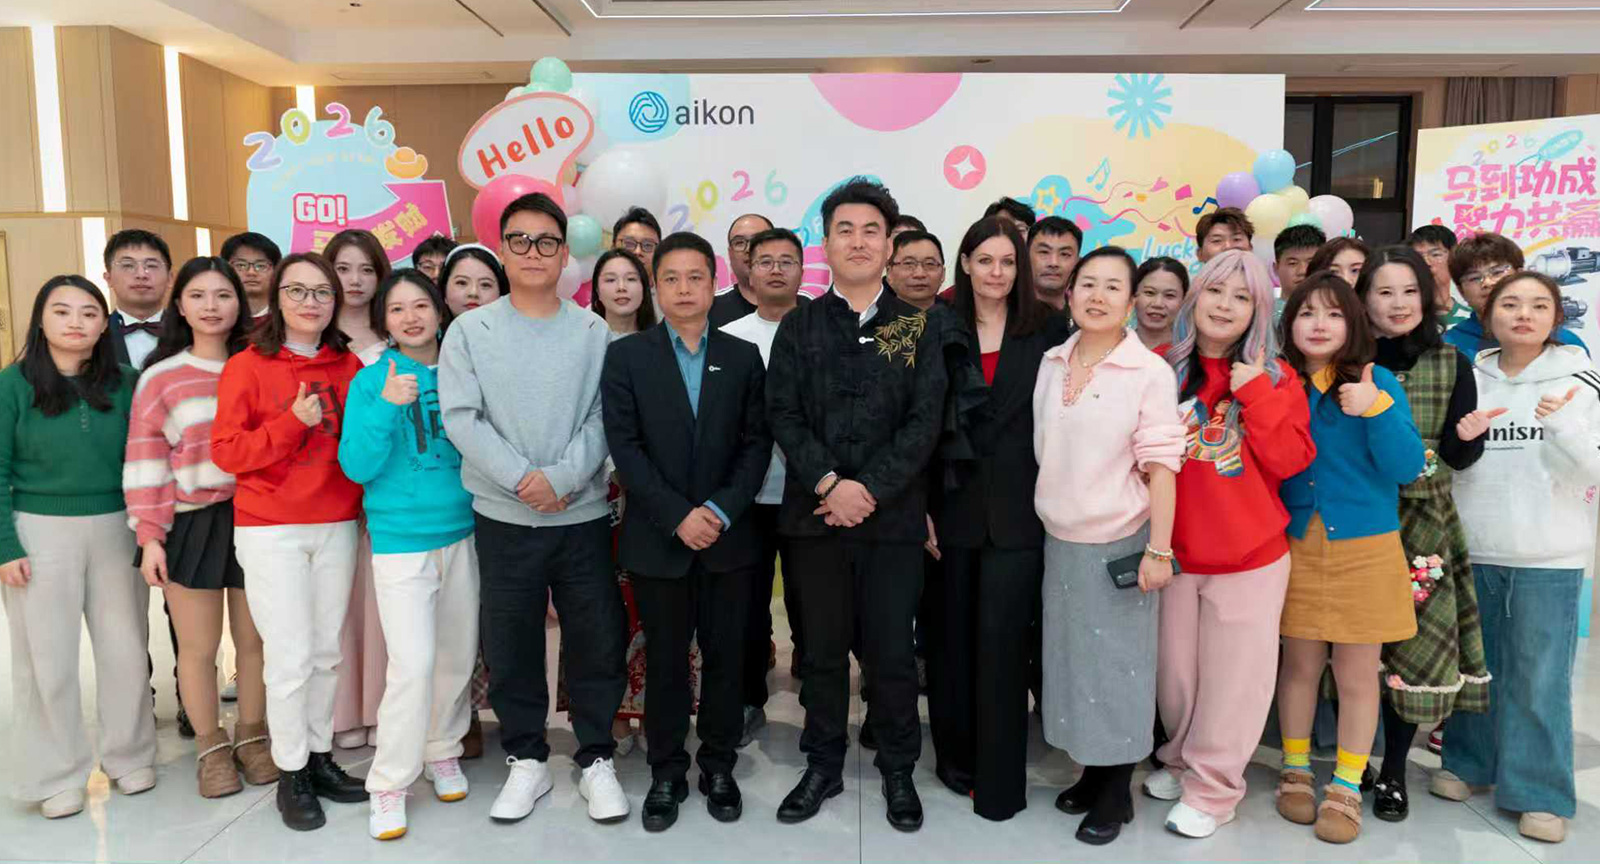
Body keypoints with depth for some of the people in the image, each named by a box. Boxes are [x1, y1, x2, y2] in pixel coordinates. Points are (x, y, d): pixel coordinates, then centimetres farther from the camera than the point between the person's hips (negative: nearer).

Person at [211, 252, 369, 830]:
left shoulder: (349, 366, 6)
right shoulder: (247, 366, -4)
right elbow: (226, 451, -8)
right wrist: (293, 423, -19)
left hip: (336, 526, 4)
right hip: (270, 530, -3)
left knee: (327, 652, 11)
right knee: (290, 657, -3)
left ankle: (320, 756, 26)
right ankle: (291, 773, 14)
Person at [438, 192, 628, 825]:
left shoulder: (593, 332, 1)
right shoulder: (469, 331, 1)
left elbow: (604, 418, -5)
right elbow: (461, 419, -7)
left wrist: (561, 477, -18)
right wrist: (523, 479, -16)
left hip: (583, 515, 0)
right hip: (504, 518, 0)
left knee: (597, 642, 7)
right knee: (510, 646, 10)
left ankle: (597, 761, 25)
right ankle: (526, 761, 28)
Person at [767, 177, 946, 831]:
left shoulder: (916, 326, 5)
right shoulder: (799, 325, 7)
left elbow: (925, 421, -3)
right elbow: (783, 414, -2)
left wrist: (868, 490, -12)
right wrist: (829, 484, -14)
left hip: (892, 514, -1)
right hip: (815, 512, 1)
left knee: (892, 651, 5)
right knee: (823, 648, 11)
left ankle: (898, 771, 24)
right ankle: (823, 766, 27)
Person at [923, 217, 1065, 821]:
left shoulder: (1048, 331, 3)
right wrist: (922, 505, -3)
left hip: (1018, 509, -1)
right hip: (952, 504, 2)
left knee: (1000, 638, -1)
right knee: (951, 633, 10)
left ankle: (999, 781, 12)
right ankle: (956, 754, 28)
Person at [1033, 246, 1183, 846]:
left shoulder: (1150, 372, -11)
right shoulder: (1051, 363, 3)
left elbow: (1161, 466, -12)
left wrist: (1159, 550, -15)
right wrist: (1047, 518, 9)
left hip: (1120, 543, -5)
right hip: (1060, 541, 5)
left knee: (1117, 661, 6)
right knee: (1072, 656, 14)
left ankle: (1117, 792, 22)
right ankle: (1091, 769, 31)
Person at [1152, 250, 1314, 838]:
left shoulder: (1276, 378, -2)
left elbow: (1290, 460, -11)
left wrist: (1255, 393, -18)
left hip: (1249, 555, -1)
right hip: (1173, 550, 2)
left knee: (1232, 675, 7)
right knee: (1174, 668, 14)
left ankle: (1211, 787, 24)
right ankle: (1180, 759, 38)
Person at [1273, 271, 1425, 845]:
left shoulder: (1377, 384, -4)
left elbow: (1407, 468, -10)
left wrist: (1376, 410, -22)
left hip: (1364, 549, -1)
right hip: (1295, 547, 1)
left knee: (1357, 674, 6)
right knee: (1299, 665, 10)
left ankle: (1347, 788, 22)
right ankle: (1295, 772, 29)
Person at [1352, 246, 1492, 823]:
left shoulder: (1451, 365, 4)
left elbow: (1458, 459, 1)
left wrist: (1468, 436, -19)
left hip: (1422, 522, 1)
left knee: (1415, 639, 1)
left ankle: (1394, 769, 16)